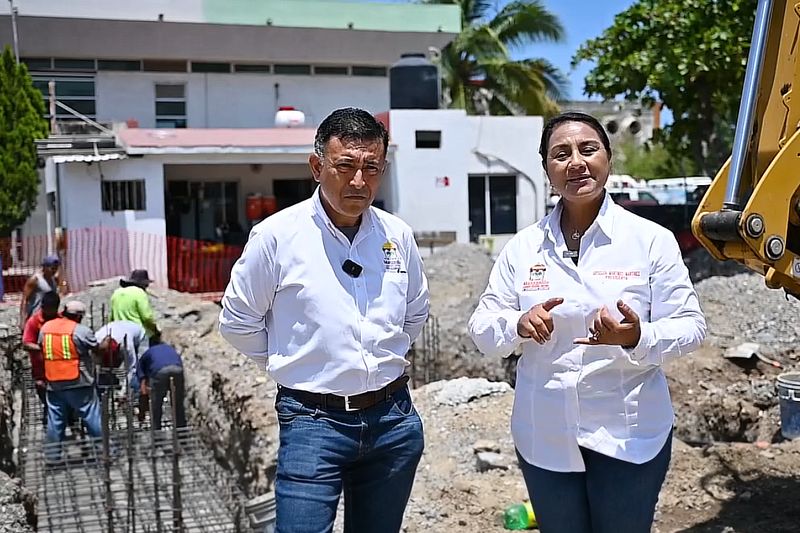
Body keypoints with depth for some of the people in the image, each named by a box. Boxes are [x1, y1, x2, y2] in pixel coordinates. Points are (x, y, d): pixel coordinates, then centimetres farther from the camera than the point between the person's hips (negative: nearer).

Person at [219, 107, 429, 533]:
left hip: (394, 418, 4)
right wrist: (295, 363, 5)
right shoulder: (277, 235, -9)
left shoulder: (397, 235, 3)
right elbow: (238, 323, 0)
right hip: (314, 422, -4)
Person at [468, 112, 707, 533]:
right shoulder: (522, 246, 1)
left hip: (629, 437, -2)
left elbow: (689, 327, -6)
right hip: (544, 436, 2)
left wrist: (638, 337, -27)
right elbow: (482, 330, 2)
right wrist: (518, 325, -20)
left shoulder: (651, 240, -6)